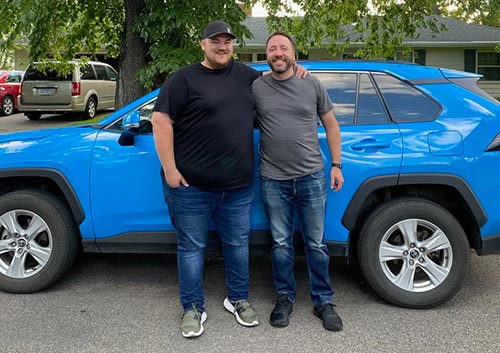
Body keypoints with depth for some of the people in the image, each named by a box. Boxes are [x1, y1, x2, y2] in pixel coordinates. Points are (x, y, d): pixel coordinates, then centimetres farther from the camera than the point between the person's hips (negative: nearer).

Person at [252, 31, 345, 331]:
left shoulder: (312, 84, 3)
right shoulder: (255, 87, 0)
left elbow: (331, 125, 9)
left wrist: (337, 165, 5)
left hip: (312, 177, 0)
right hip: (274, 180, 0)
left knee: (316, 244, 9)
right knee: (281, 243, 11)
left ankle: (323, 301, 22)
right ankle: (285, 298, 28)